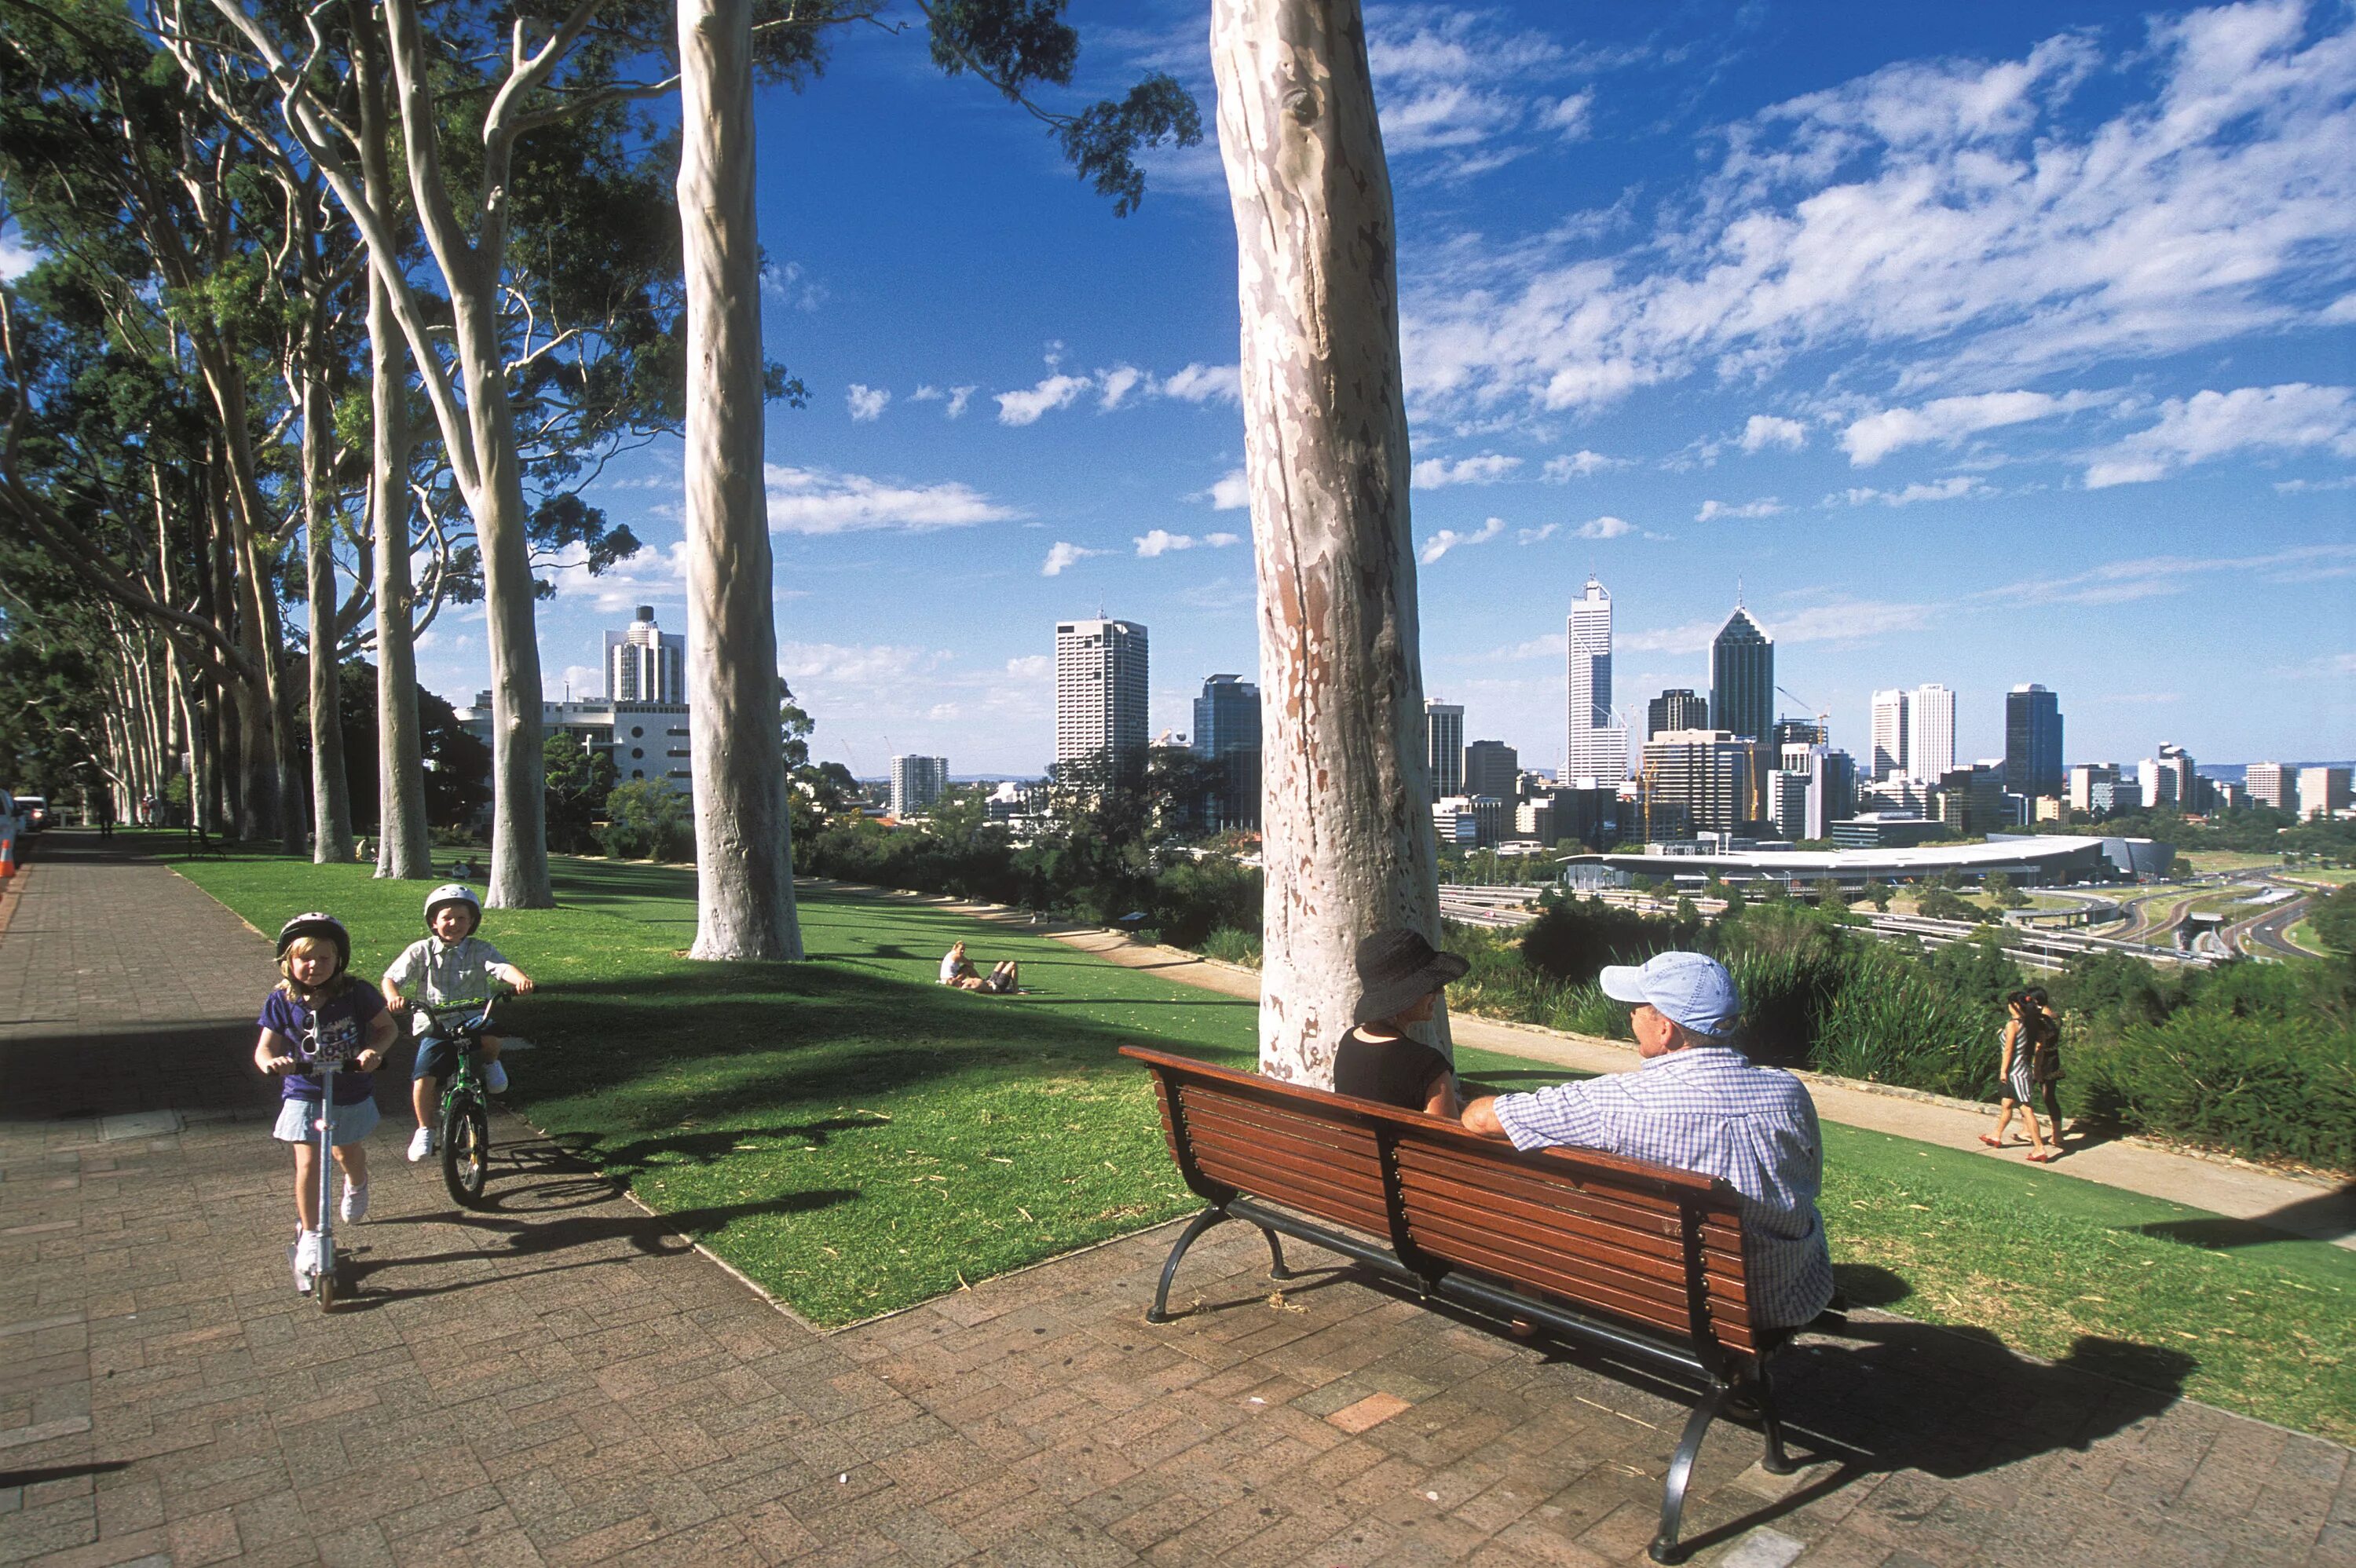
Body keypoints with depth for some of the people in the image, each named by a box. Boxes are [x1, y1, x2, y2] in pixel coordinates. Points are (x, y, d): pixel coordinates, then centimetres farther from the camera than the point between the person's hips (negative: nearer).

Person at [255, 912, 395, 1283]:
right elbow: (265, 1047, -9)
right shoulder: (281, 1001, -11)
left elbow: (387, 1027, -5)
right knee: (308, 1163, -5)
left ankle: (356, 1185, 55)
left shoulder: (355, 994, -15)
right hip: (304, 1094, 0)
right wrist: (271, 1061, -32)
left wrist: (375, 1050, -25)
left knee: (349, 1155, 19)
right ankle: (309, 1235, 11)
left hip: (352, 1092, 0)